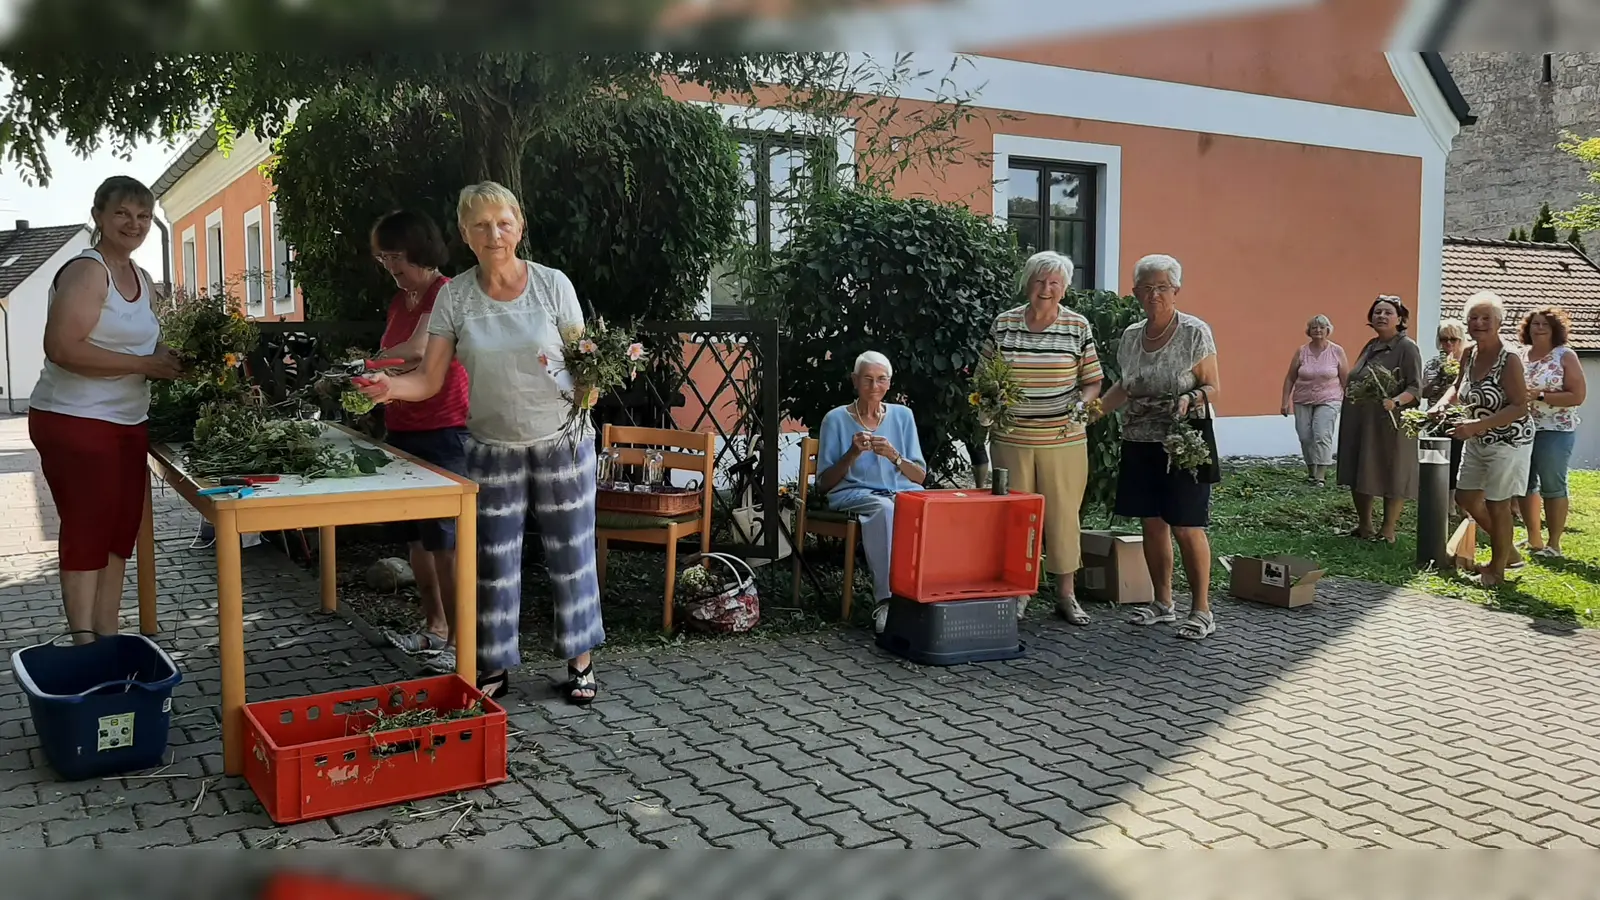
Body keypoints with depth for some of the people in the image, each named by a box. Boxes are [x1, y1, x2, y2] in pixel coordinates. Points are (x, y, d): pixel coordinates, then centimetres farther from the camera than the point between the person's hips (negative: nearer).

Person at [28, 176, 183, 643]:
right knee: (87, 532, -4)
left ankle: (106, 642, 18)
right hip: (75, 422, -8)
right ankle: (85, 647, 4)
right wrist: (145, 365, -21)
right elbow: (62, 347, -23)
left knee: (121, 533, 9)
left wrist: (170, 358, 7)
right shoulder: (86, 271, -13)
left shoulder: (142, 279, 14)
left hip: (128, 423, 8)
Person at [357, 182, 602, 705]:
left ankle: (580, 661, 23)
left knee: (570, 554, 8)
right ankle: (497, 666, 22)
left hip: (561, 442, -1)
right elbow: (428, 380, -7)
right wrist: (390, 387, -28)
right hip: (492, 447, 2)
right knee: (494, 561, 7)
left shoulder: (553, 284, -8)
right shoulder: (455, 295, -5)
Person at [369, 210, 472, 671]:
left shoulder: (445, 293, -12)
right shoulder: (400, 299, 15)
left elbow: (417, 349, -26)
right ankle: (434, 626, 25)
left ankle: (459, 639, 2)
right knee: (415, 534, 13)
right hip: (403, 429, 9)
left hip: (443, 432, -9)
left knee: (444, 539, -6)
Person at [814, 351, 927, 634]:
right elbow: (824, 484, 4)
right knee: (884, 509, -39)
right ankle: (886, 601, -42)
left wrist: (894, 456, -9)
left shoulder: (902, 415, 15)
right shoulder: (837, 419, 6)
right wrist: (853, 454, -11)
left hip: (902, 492, 3)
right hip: (855, 494, -2)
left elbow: (920, 476, 11)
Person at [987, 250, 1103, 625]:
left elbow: (1093, 382, 6)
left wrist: (1081, 403, -13)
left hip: (1064, 440, 0)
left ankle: (1066, 594, 18)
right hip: (1012, 438, 1)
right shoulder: (1003, 323, 3)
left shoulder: (1078, 327, 2)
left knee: (1064, 514, 5)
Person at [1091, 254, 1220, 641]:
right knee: (1151, 524, 10)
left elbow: (1213, 387, -4)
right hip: (1139, 442, 6)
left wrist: (1191, 399, -24)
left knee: (1186, 528, -5)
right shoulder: (1131, 336, 8)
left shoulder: (1195, 332, -7)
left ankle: (1202, 610, 6)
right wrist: (1094, 410, 9)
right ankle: (1163, 603, 23)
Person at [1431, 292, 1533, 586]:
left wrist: (1476, 425, -31)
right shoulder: (1469, 354, 1)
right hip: (1477, 441, 9)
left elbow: (1520, 407, -24)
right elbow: (1458, 388, 18)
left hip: (1508, 441, -8)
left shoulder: (1508, 360, -21)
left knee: (1497, 505, 0)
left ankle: (1497, 569, 18)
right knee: (1466, 497, 15)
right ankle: (1508, 552, 34)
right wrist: (1442, 405, -3)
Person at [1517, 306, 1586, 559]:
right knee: (1525, 484, 9)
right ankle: (1534, 540, 21)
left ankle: (1554, 544, 9)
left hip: (1555, 431, -5)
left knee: (1552, 486, 0)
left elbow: (1578, 396, -12)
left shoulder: (1565, 356, -5)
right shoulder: (1520, 355, 9)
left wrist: (1539, 396, -19)